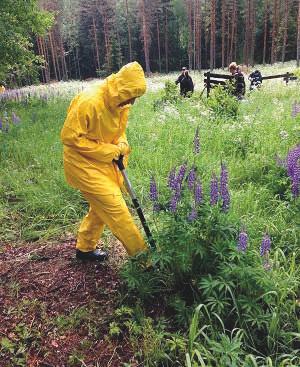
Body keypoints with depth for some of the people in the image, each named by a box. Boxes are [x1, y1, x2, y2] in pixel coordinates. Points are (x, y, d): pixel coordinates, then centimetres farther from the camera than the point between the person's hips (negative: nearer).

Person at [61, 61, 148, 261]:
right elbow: (70, 137, -23)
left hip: (104, 162, 9)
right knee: (115, 207, -9)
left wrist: (122, 144, -8)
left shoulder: (121, 102, -1)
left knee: (102, 206, 16)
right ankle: (142, 254, 2)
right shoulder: (89, 102, -26)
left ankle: (85, 248, 36)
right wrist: (107, 151, -21)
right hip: (84, 162, -9)